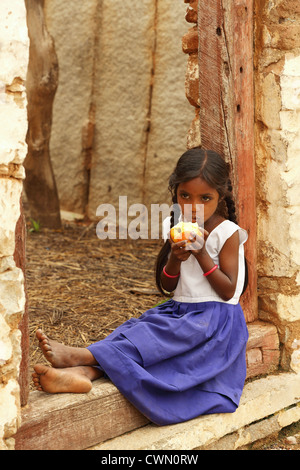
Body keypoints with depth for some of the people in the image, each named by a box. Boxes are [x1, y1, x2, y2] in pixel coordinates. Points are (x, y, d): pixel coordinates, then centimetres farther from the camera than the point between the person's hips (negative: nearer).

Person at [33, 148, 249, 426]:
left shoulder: (227, 233, -9)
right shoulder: (175, 228, 6)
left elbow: (228, 291, -12)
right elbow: (167, 287, 7)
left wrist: (202, 254, -20)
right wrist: (174, 259, -14)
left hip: (215, 317, -6)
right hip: (179, 310, 6)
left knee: (157, 336, -29)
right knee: (137, 328, -22)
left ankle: (81, 355, -39)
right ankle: (84, 373, -45)